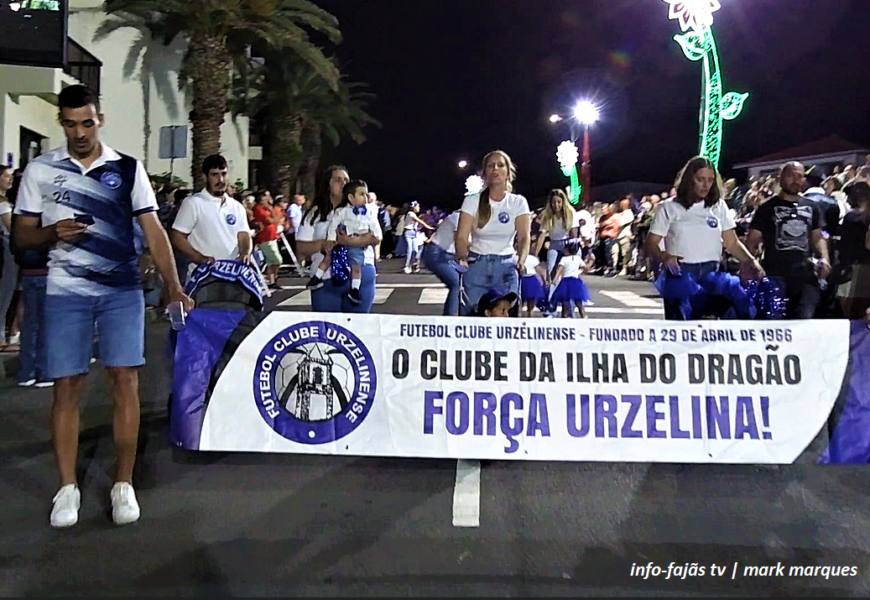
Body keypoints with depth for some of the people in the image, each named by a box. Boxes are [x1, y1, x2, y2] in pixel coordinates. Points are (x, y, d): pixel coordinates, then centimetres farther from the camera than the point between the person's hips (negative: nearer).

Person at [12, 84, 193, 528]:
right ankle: (67, 488, 16)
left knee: (125, 381, -3)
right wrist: (53, 233, -14)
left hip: (122, 291, 0)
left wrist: (174, 287, -11)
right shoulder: (40, 170, 6)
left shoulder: (128, 169, 4)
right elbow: (21, 236, 9)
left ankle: (123, 484, 9)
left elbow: (153, 231, 0)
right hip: (66, 293, 1)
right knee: (67, 386, 2)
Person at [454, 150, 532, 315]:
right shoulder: (472, 201, 0)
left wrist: (521, 260, -27)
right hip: (476, 266, 0)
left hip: (506, 267, 1)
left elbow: (524, 236, -8)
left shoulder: (518, 202, 1)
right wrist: (462, 258, -26)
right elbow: (461, 236, -6)